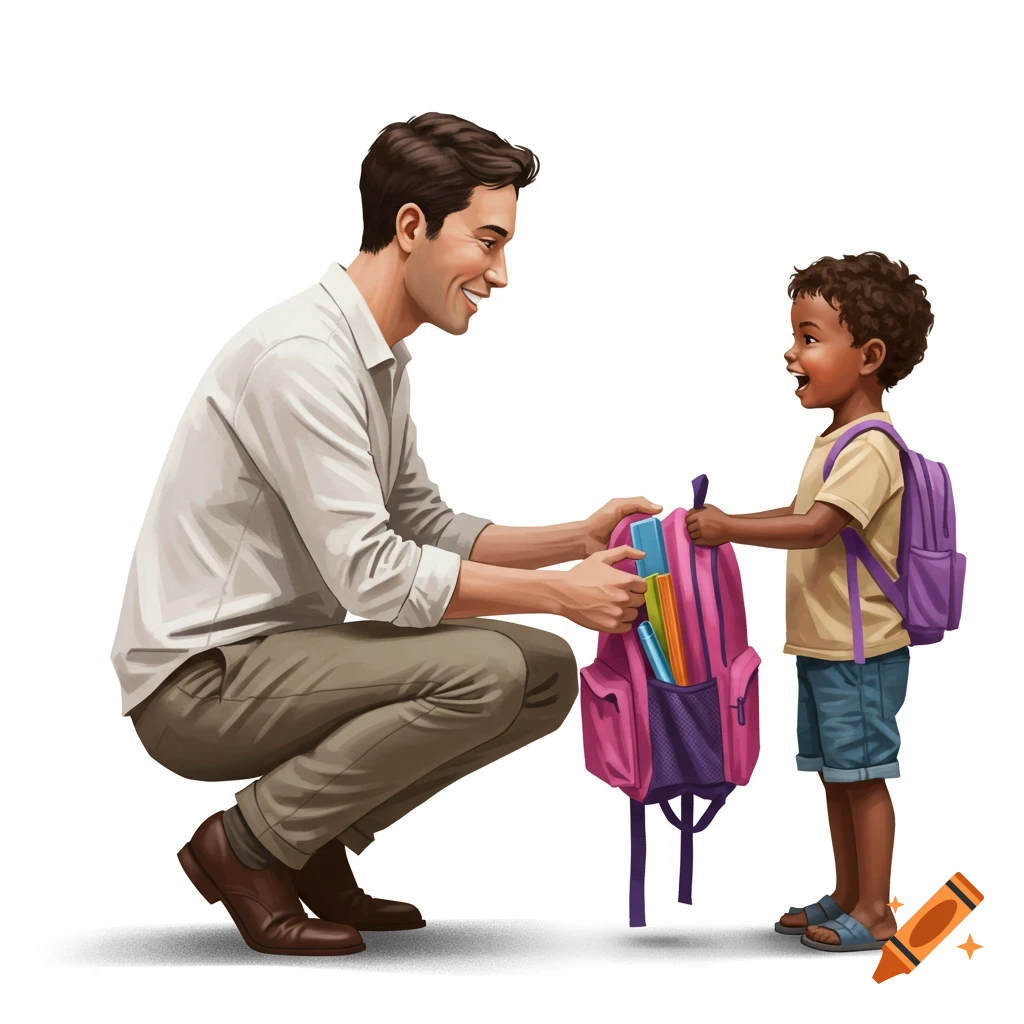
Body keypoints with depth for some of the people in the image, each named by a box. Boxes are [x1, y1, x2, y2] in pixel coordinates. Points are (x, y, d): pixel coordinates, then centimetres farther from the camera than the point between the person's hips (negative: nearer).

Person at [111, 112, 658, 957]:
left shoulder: (379, 359, 11)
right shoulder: (301, 356, -21)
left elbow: (428, 529, 13)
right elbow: (372, 573, -24)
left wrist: (579, 540, 1)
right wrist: (558, 591, -19)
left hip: (277, 657, 10)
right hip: (198, 680, -9)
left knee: (548, 671, 2)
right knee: (482, 670, -26)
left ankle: (313, 840, 9)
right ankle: (247, 846, -8)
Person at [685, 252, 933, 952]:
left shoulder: (869, 448, -19)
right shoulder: (838, 440, 13)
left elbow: (817, 527, -30)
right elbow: (807, 515, 25)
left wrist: (730, 529, -33)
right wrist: (729, 523, 16)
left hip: (861, 650, -10)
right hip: (825, 646, 10)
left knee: (863, 777, -2)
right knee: (837, 776, 16)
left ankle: (874, 912, 7)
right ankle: (846, 898, 26)